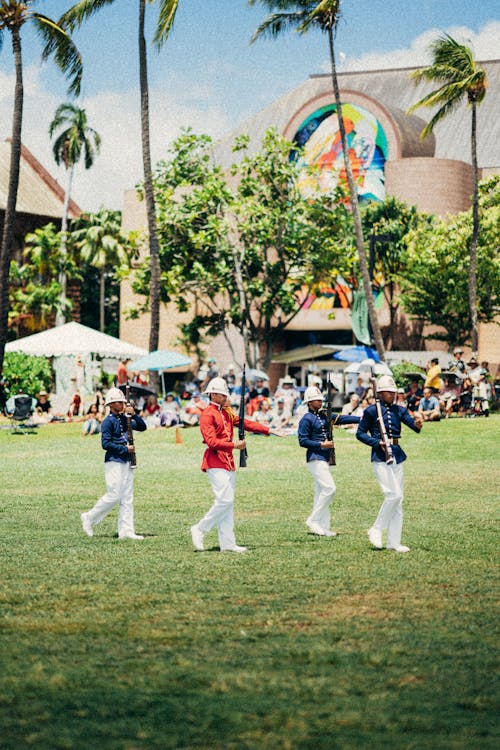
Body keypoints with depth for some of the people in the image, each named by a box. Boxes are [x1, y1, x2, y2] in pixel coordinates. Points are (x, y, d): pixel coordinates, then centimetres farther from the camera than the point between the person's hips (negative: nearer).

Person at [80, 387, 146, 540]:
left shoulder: (125, 419, 12)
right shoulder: (108, 421, -10)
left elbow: (142, 427, 13)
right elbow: (106, 443, -17)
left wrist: (134, 414, -3)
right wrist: (125, 449, -16)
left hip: (127, 462, 8)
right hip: (114, 462, -8)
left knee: (127, 498, 5)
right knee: (113, 496, -11)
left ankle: (126, 530, 5)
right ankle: (89, 518, 6)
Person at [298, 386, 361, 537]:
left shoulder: (324, 416, 14)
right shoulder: (306, 419, -9)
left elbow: (341, 418, 8)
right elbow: (302, 441, -13)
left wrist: (361, 419, -2)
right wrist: (321, 444, -17)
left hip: (325, 458, 9)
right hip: (315, 459, -9)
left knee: (321, 491, 9)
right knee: (329, 488, -15)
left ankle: (323, 527, 11)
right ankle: (313, 520, -7)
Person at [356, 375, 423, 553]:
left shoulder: (399, 410, 11)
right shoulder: (371, 410, -3)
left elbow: (412, 423, -5)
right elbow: (360, 433, 0)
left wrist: (418, 424, -29)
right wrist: (377, 442, -15)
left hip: (397, 456, 7)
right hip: (380, 458, -7)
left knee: (398, 500, 6)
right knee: (393, 495, -18)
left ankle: (393, 541, 11)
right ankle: (376, 530, -3)